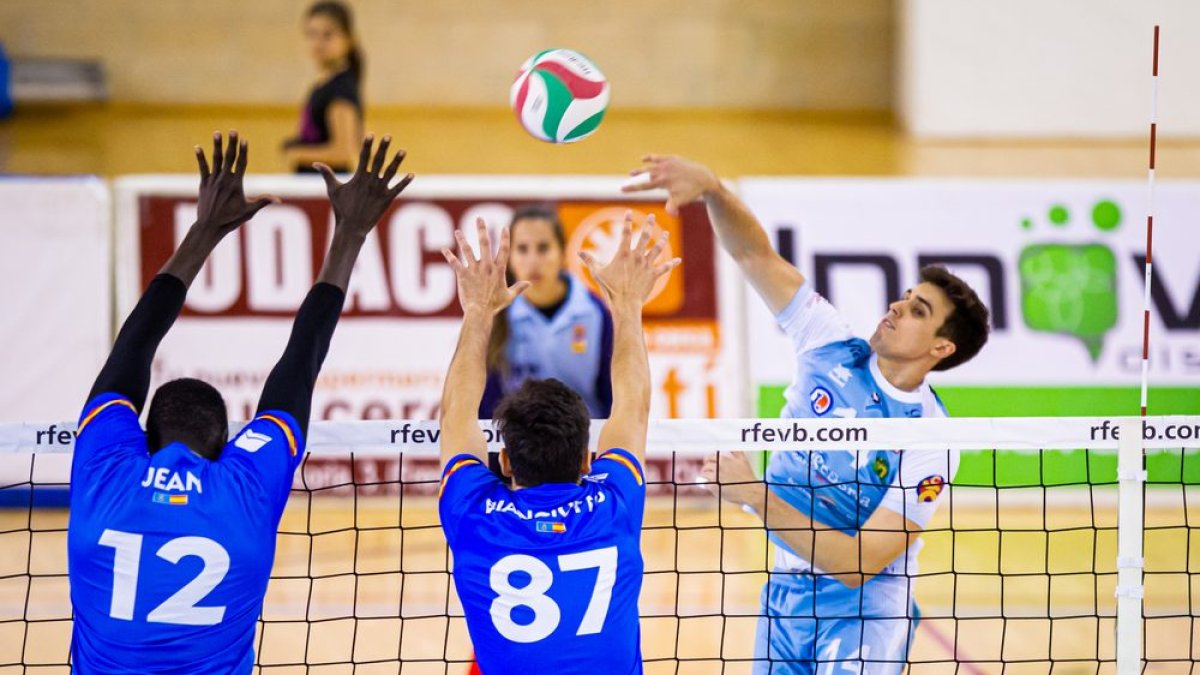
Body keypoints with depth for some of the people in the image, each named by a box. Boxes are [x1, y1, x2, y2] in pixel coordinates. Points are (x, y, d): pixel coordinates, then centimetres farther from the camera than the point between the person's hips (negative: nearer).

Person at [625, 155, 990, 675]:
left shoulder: (931, 442, -20)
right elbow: (756, 255, -7)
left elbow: (858, 564, -24)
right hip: (785, 595, 5)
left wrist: (757, 498, -28)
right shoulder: (832, 350, -5)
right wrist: (712, 189, -25)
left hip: (861, 615, -5)